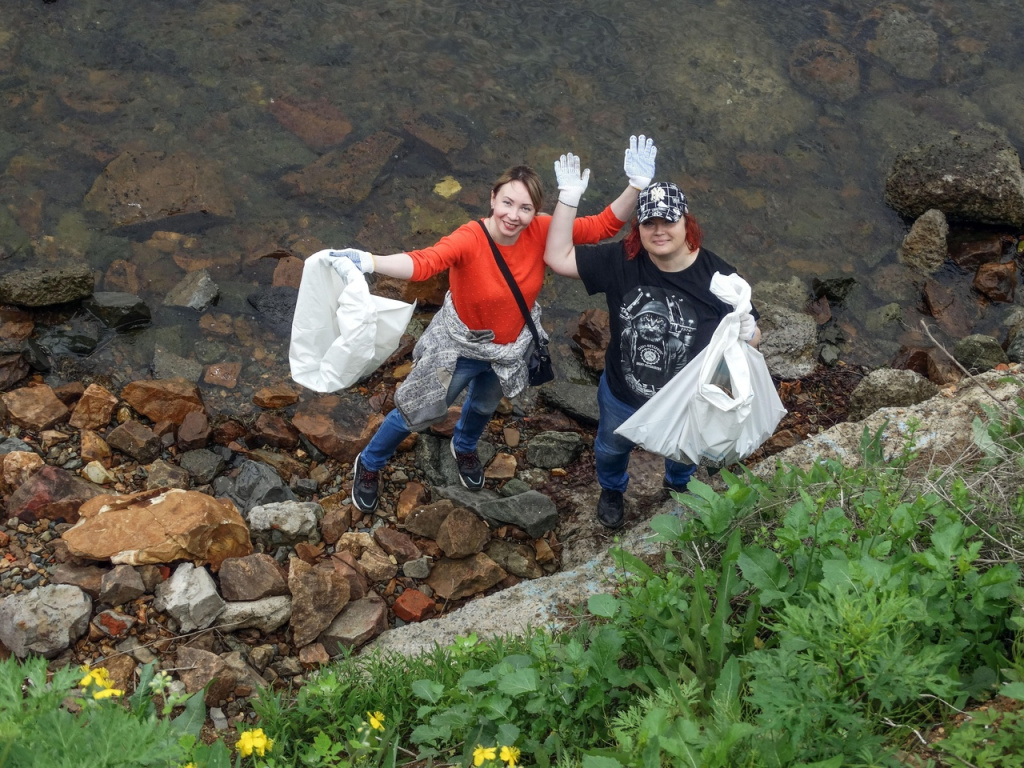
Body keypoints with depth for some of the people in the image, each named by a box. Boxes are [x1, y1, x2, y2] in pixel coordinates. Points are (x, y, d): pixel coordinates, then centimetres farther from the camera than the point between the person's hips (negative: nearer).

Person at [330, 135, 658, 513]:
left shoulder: (542, 232, -23)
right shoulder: (469, 239, -36)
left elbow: (603, 225, -19)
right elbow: (423, 262, -53)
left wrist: (636, 184, -33)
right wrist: (367, 261, -71)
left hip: (511, 348, 5)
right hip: (460, 346, -4)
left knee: (485, 404, 35)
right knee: (417, 411, 16)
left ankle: (464, 447, 71)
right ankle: (368, 465, 46)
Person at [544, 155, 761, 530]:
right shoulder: (621, 261, -24)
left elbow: (749, 335, -16)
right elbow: (558, 257, -23)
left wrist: (747, 333, -41)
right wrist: (568, 198, -31)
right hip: (622, 398, 1)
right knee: (612, 449, 33)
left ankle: (679, 486, 72)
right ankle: (612, 489, 69)